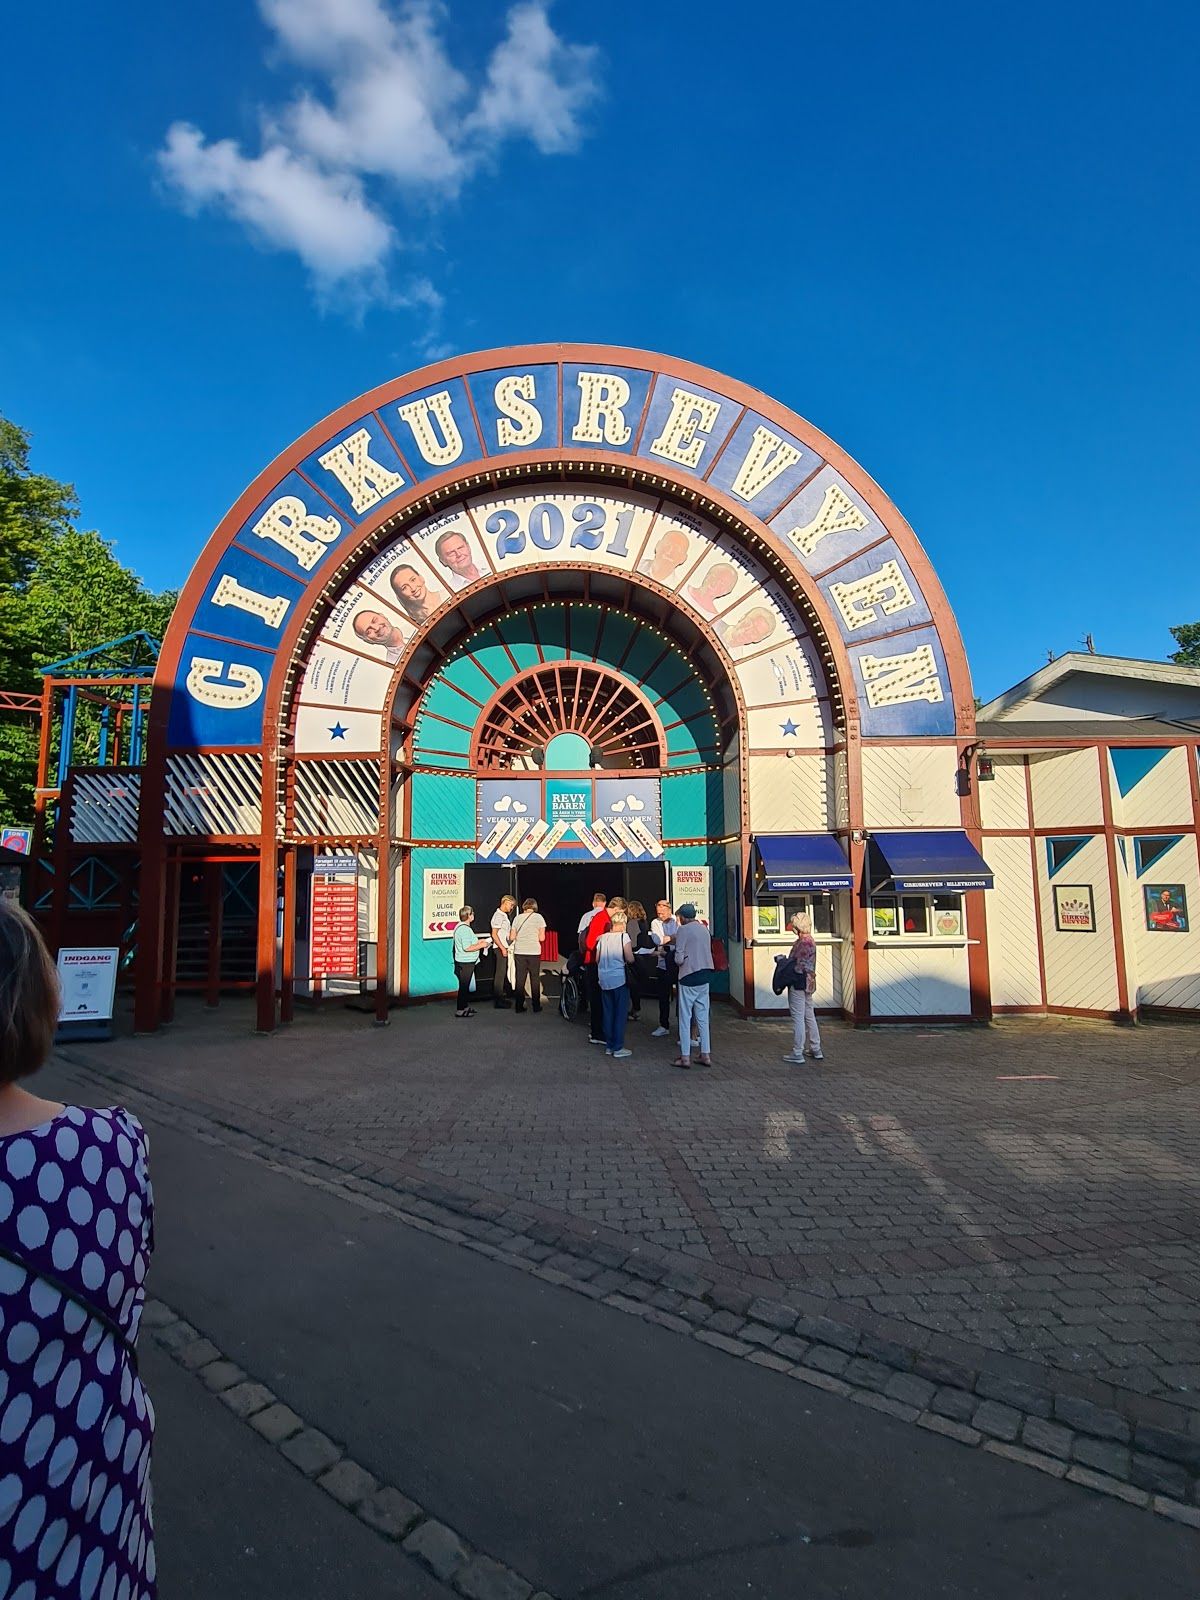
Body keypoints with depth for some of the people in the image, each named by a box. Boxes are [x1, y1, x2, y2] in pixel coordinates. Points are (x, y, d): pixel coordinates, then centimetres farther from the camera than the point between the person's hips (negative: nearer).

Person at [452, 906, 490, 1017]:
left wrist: (478, 942, 16)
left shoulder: (460, 926, 11)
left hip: (467, 962, 10)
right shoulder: (465, 929, -21)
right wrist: (481, 945, -16)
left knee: (465, 985, 19)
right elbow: (467, 947, -26)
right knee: (464, 985, -2)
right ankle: (460, 1010, 4)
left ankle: (466, 1006, 30)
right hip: (465, 963, -10)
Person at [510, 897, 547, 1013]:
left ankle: (519, 1005, 9)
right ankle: (536, 1006, 12)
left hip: (519, 952, 2)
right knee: (535, 979, 8)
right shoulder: (538, 917, -1)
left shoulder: (518, 918, 5)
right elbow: (542, 938, -4)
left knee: (520, 979, 8)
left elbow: (512, 937, 5)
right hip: (534, 952, -2)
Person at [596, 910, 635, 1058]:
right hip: (619, 978, -5)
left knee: (608, 1012, 14)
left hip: (604, 979, 5)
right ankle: (618, 1048, 4)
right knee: (620, 1013, 3)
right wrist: (632, 960, 7)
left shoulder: (602, 937, 6)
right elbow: (629, 959, -14)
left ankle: (609, 1046, 21)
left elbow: (597, 959, 8)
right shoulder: (623, 936, -9)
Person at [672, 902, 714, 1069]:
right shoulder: (704, 929, 9)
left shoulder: (683, 930, -11)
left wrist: (678, 960, 8)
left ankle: (685, 1056, 4)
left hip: (689, 977, -6)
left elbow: (679, 959, -15)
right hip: (705, 975, 6)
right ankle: (705, 1055, 15)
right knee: (703, 1017, 12)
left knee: (685, 1018, 2)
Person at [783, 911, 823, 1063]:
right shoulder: (810, 940, 11)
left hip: (799, 983, -10)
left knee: (798, 1017, -3)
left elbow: (799, 966, -18)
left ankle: (797, 1053, 2)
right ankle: (816, 1050, 24)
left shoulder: (803, 942, -19)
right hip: (808, 982, 10)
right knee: (809, 1016, 16)